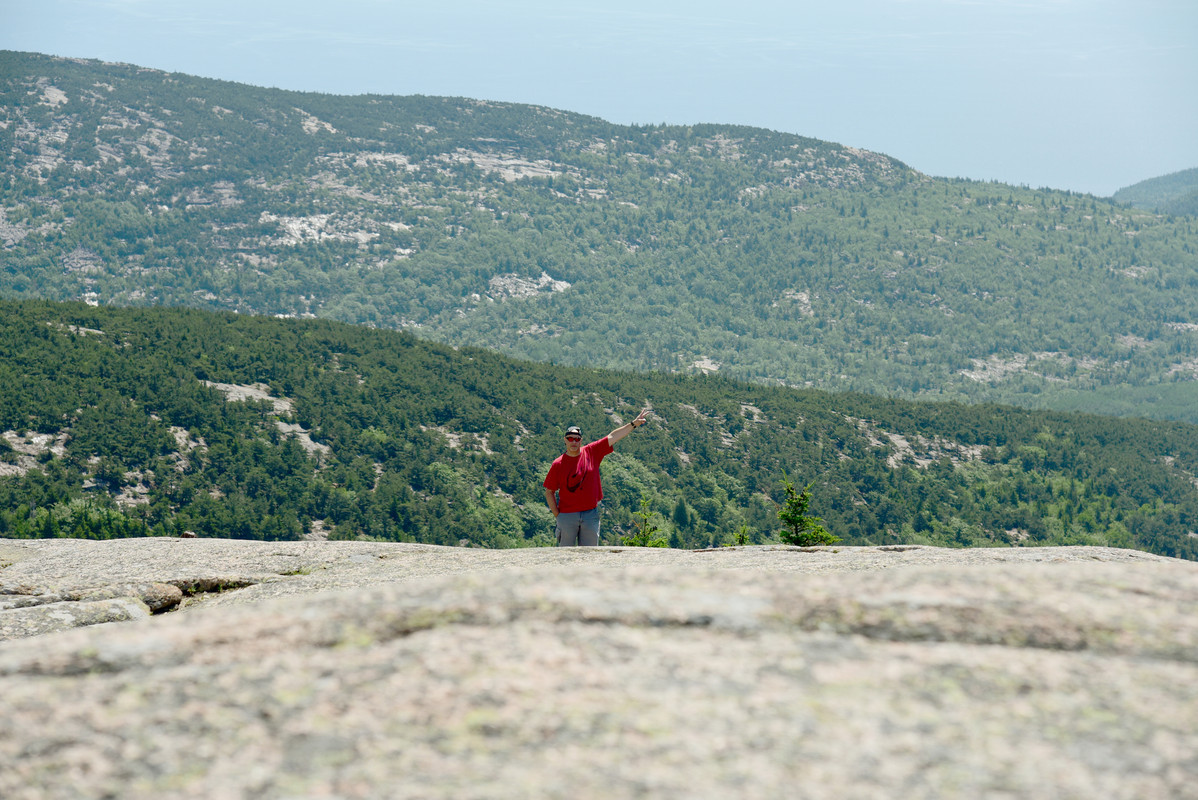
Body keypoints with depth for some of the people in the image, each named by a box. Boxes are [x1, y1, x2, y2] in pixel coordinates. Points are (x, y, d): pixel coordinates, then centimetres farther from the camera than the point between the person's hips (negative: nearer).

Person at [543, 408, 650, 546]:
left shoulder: (592, 452, 3)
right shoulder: (558, 464, -4)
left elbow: (612, 437, 5)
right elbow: (549, 492, 1)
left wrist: (633, 424, 2)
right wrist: (557, 515, -4)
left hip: (591, 514, 2)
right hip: (567, 515, -2)